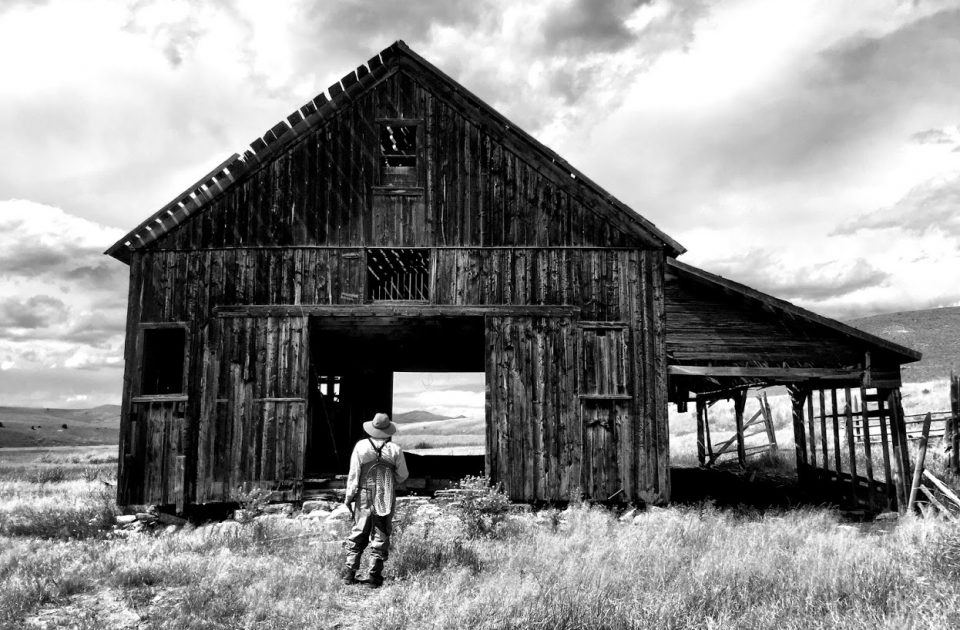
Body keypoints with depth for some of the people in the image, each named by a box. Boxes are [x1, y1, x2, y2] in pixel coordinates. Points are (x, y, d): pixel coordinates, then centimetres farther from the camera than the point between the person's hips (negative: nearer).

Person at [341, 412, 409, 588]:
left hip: (364, 498, 1)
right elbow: (403, 475, 3)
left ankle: (349, 572, 13)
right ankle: (374, 576, 9)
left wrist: (348, 497, 4)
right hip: (386, 500, -1)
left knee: (357, 536, 12)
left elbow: (353, 475, -5)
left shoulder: (361, 446, -6)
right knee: (380, 538, 7)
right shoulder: (395, 450, -6)